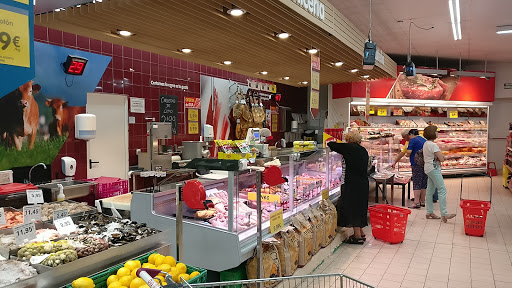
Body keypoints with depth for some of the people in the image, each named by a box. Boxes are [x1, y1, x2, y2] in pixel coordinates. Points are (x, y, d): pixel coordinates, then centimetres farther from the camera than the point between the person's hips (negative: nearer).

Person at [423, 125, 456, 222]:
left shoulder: (426, 144, 13)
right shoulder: (433, 145, -17)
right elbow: (441, 159, -19)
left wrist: (440, 156, 6)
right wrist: (441, 157, 4)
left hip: (428, 168, 10)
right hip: (434, 168, -10)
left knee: (430, 191, 11)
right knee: (442, 190, -11)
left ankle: (429, 212, 17)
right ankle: (444, 214, -14)